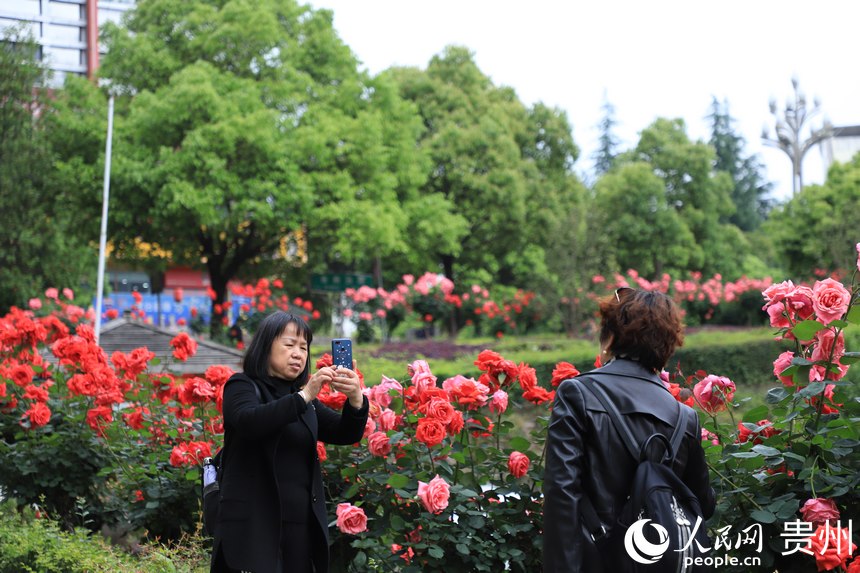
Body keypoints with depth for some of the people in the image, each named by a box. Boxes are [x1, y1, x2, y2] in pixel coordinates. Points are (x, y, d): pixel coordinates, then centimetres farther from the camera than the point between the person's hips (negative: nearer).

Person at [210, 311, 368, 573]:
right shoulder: (242, 386, 1)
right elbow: (250, 421, -21)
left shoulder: (305, 397, 17)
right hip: (253, 526, -5)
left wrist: (356, 399, -15)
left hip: (301, 525, 5)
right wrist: (303, 397, -29)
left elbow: (346, 433, 5)